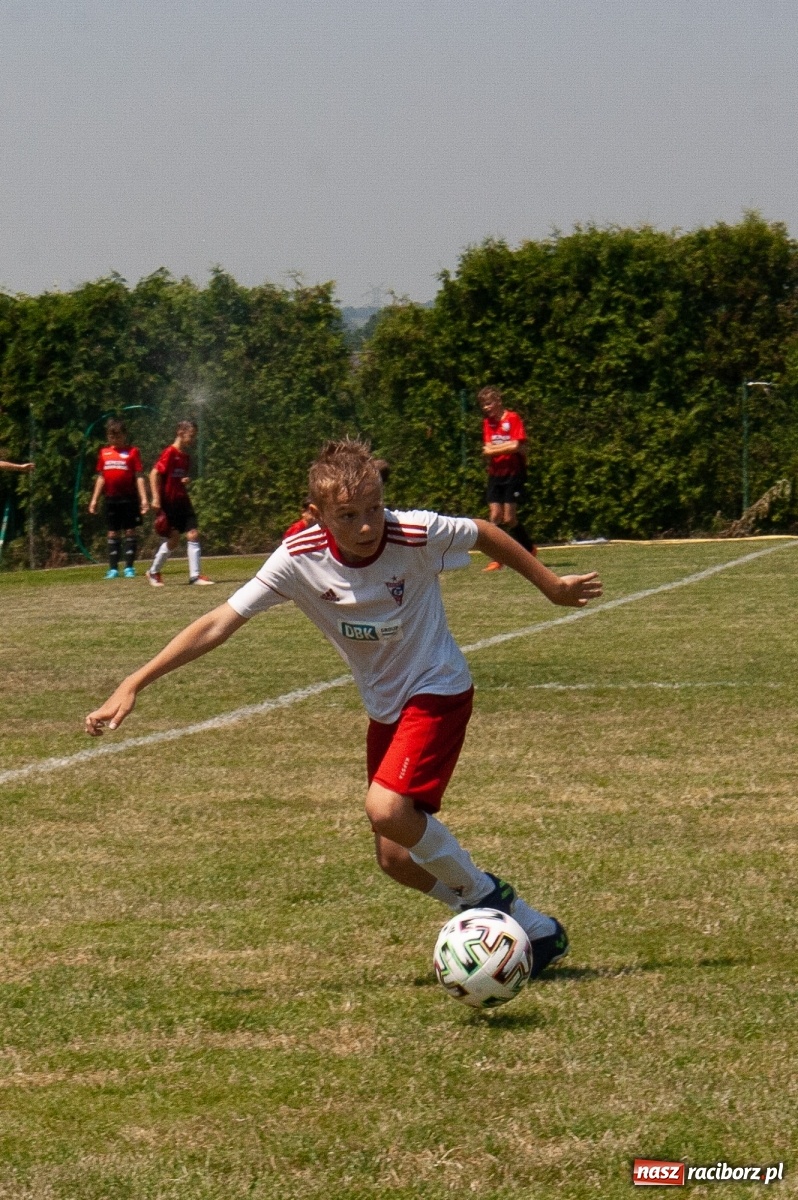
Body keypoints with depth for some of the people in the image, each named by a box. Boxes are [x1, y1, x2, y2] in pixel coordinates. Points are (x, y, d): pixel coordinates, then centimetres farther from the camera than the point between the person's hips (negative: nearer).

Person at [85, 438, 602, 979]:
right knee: (397, 859, 5)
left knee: (386, 807, -27)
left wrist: (552, 585, 10)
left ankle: (483, 893, -3)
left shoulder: (416, 535, -25)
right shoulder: (300, 558, -18)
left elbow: (485, 534, -4)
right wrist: (134, 684, -20)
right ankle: (533, 929, 20)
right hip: (384, 707, 5)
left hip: (438, 691, -5)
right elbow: (220, 623, -15)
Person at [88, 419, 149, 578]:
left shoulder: (132, 452, -2)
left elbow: (139, 476, -4)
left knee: (130, 531, 0)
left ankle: (129, 567, 3)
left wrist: (143, 499, -11)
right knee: (113, 533, 6)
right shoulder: (104, 453, 10)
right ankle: (113, 568, 8)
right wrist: (94, 499, 12)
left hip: (128, 498, -4)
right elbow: (101, 477, 15)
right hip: (111, 498, 4)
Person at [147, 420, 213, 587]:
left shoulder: (185, 457, 12)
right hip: (168, 502, -7)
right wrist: (156, 498, -22)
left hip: (182, 501, 7)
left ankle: (195, 575, -3)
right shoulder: (170, 453, -12)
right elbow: (154, 474, -16)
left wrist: (187, 481, 2)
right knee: (172, 540, -3)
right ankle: (154, 572, 16)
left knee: (193, 534, -4)